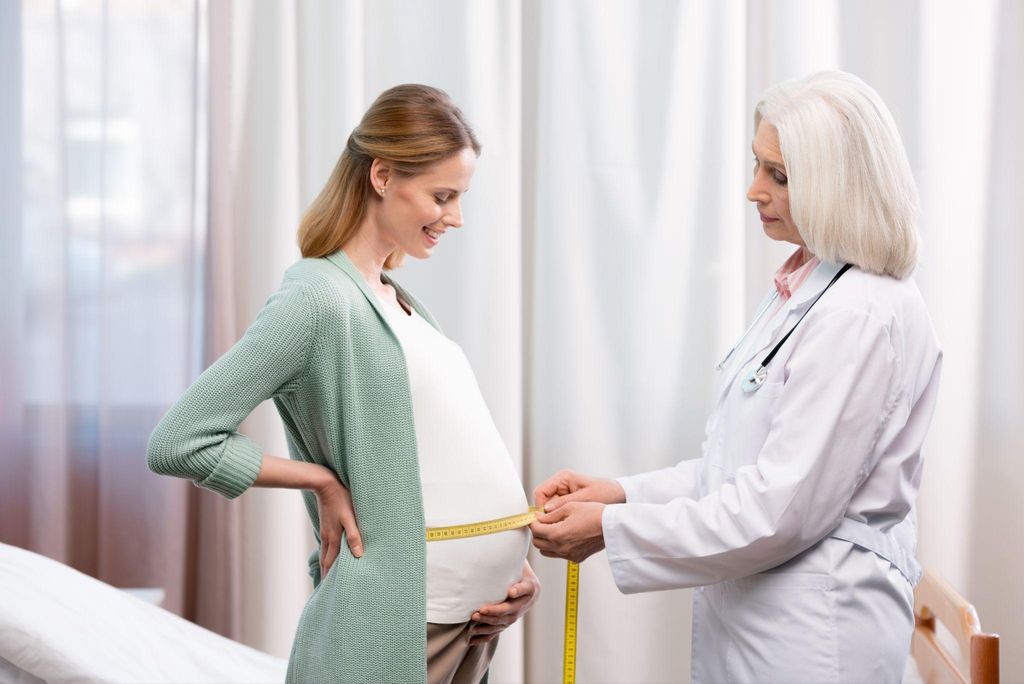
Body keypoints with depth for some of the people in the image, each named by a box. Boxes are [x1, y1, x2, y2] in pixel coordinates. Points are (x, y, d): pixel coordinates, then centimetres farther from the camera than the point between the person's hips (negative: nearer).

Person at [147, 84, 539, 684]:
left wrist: (511, 560, 5)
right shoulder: (317, 299, -13)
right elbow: (178, 442, -17)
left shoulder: (397, 300, 13)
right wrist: (323, 481, -13)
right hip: (400, 622, -8)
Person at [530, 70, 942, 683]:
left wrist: (612, 530, -17)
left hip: (813, 633, -8)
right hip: (747, 614, 8)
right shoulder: (801, 289, 9)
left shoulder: (867, 316, -20)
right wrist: (625, 493, 2)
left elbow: (782, 507, -22)